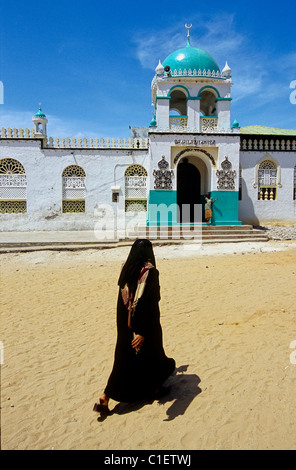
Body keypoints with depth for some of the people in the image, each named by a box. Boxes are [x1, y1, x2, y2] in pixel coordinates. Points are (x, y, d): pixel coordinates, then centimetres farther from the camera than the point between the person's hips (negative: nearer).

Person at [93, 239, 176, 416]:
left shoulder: (126, 270, -1)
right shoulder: (151, 272, -19)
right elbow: (149, 301, -27)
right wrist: (143, 332, -29)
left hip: (126, 324, 5)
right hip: (146, 323, -5)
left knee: (124, 359, 14)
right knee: (152, 353, 19)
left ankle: (104, 399, 11)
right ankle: (154, 389, 40)